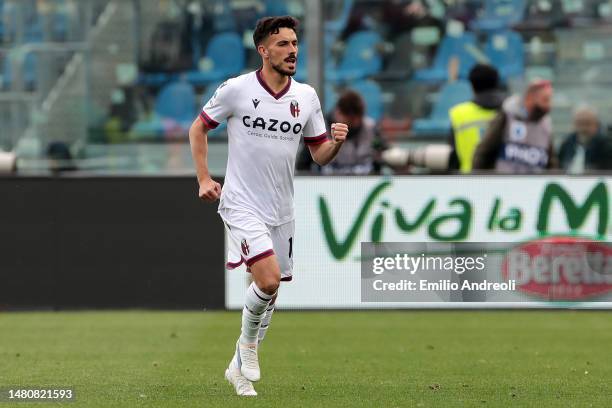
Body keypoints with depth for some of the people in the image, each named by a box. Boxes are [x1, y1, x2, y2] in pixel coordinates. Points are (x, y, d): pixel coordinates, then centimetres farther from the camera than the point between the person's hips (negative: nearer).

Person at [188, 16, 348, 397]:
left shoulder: (306, 96, 4)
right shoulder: (236, 90, -8)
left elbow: (320, 154, 10)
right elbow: (198, 128, 6)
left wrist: (337, 142, -12)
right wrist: (204, 178, 0)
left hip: (281, 209, 5)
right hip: (242, 205, -5)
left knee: (270, 290, 10)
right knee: (269, 277, -23)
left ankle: (240, 366, 28)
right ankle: (248, 341, 4)